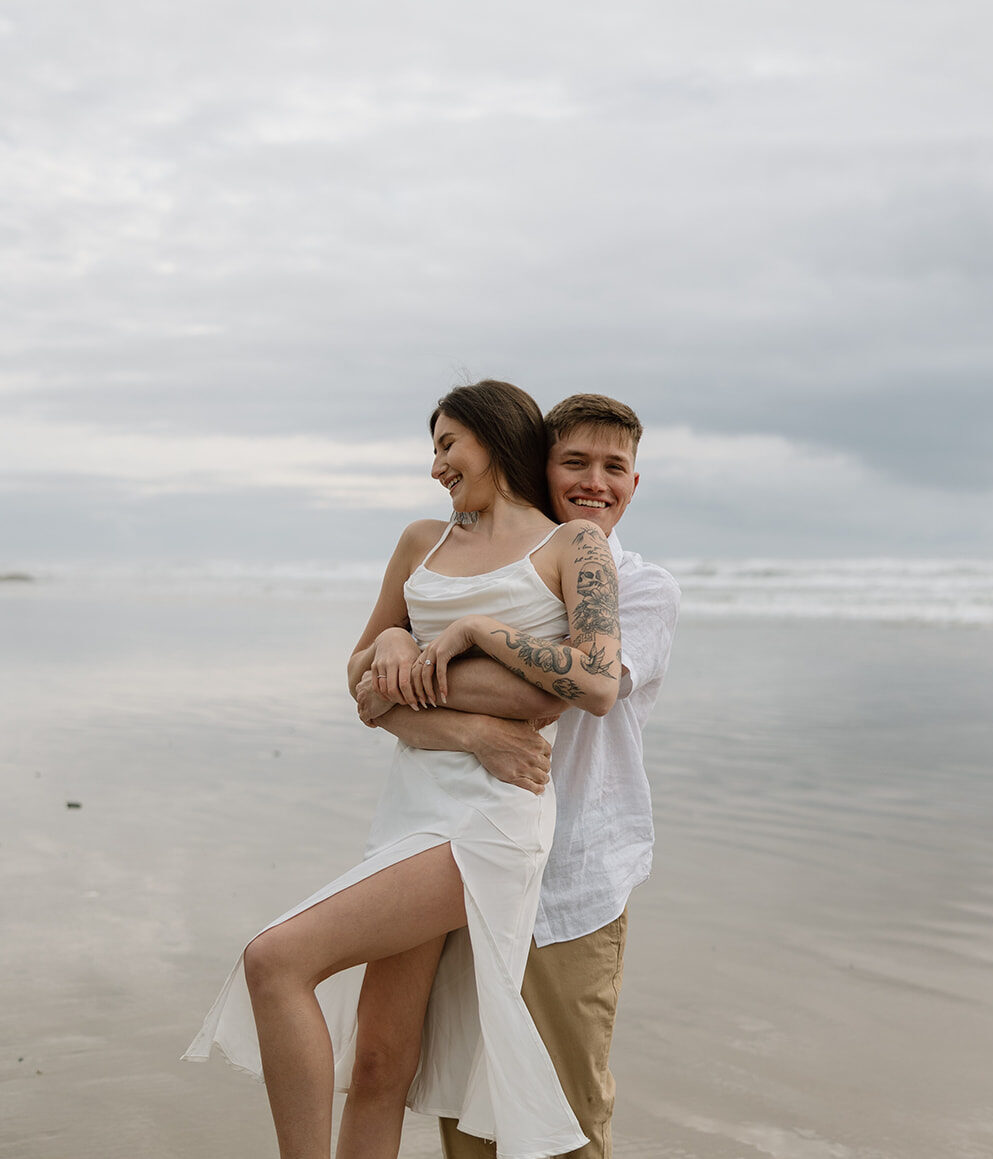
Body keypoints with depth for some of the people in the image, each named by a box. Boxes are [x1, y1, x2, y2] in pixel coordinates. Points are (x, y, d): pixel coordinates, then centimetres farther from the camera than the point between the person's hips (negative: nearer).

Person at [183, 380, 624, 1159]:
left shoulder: (574, 544, 1)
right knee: (378, 1065, 5)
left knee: (276, 961, -19)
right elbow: (361, 672, 25)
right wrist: (390, 641, 3)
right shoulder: (424, 542, 18)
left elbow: (598, 686, -13)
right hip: (413, 805, 6)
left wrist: (472, 630, -8)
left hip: (493, 821, -6)